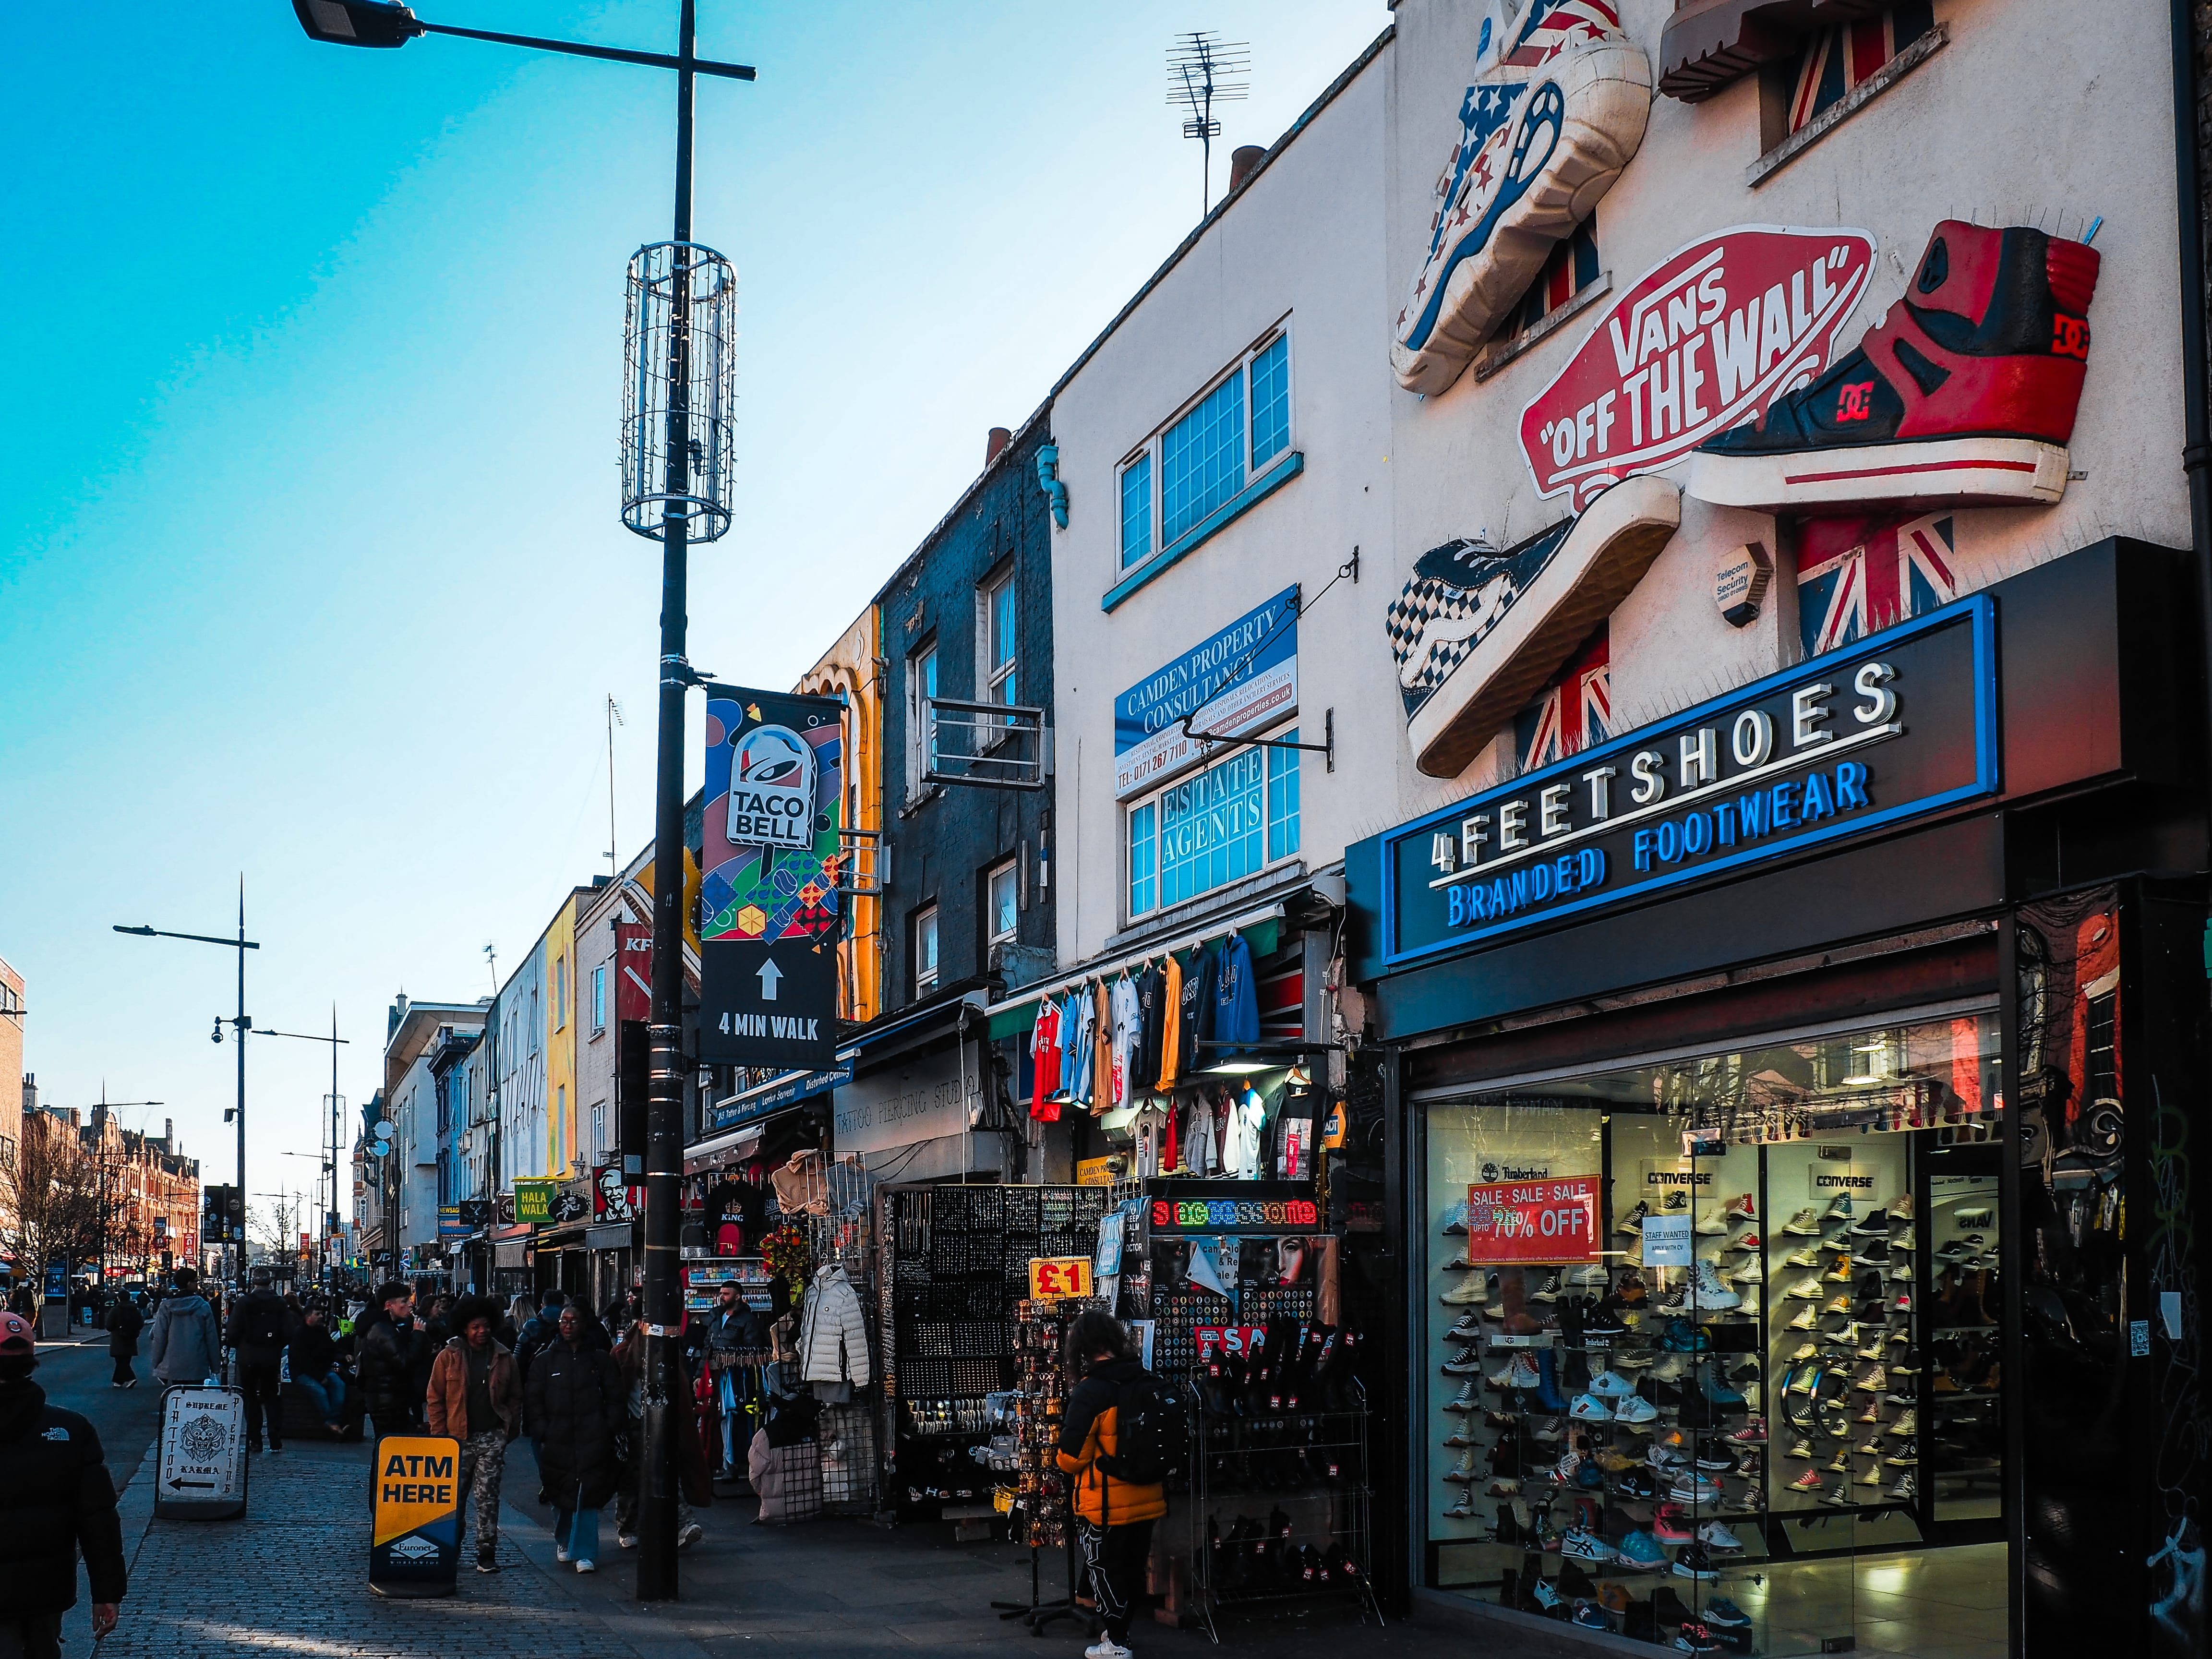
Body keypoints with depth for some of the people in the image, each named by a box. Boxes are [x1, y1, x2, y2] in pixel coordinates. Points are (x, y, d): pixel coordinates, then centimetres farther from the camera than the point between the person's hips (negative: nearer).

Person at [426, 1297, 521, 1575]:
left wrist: (511, 1430, 1)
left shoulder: (504, 1358, 6)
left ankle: (487, 1553, 5)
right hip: (459, 1438, -1)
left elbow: (515, 1397, 11)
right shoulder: (449, 1357, 1)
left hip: (492, 1438, 1)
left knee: (488, 1498, 2)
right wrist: (440, 1434, -4)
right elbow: (436, 1398, 3)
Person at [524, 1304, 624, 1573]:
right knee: (562, 1495, 9)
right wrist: (542, 1431, -2)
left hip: (592, 1441, -1)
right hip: (557, 1440, 1)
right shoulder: (546, 1361, 9)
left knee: (588, 1497, -8)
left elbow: (614, 1399, 9)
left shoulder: (600, 1360, 8)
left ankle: (585, 1553, -6)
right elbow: (533, 1399, 8)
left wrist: (612, 1430, -2)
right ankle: (563, 1542, 32)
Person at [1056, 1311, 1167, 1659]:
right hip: (1147, 1498, 6)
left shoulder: (1090, 1392, -20)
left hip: (1106, 1503, -6)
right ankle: (1121, 1630, 34)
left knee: (1105, 1570, 8)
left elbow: (1071, 1457, -19)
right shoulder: (1148, 1382, -1)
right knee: (1133, 1567, 19)